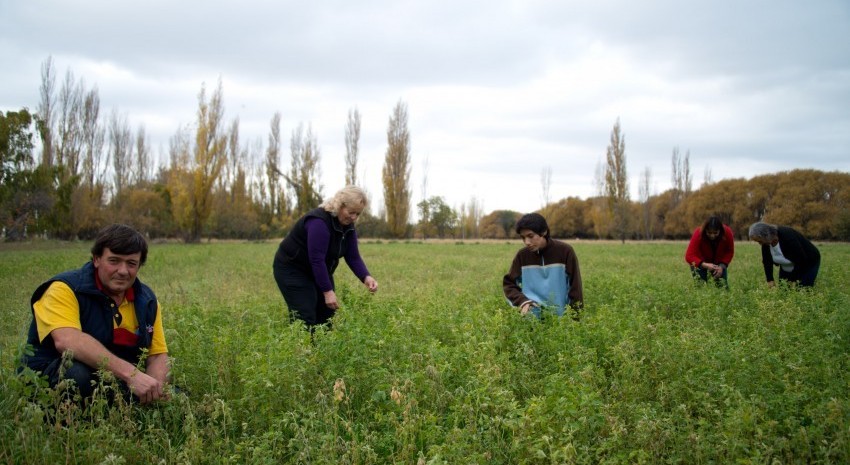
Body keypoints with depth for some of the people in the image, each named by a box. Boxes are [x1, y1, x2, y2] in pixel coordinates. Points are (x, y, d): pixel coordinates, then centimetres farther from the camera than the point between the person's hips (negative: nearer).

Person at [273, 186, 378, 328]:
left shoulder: (348, 226, -4)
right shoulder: (319, 222, -30)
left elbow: (353, 257, -3)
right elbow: (317, 260, -31)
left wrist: (366, 277, -19)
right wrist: (327, 291, -31)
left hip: (318, 271, 9)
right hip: (292, 269, -9)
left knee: (326, 316, 6)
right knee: (305, 319, -13)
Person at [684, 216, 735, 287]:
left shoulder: (727, 233, -26)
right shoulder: (698, 234, -33)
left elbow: (729, 252, -10)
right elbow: (689, 256, -36)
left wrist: (722, 266, -25)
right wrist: (705, 265, -50)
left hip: (718, 262, 2)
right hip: (700, 262, -2)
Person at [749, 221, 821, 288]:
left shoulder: (788, 237, -37)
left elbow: (801, 260, -31)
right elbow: (767, 261, -5)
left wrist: (792, 281, -25)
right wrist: (770, 280, -12)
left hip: (808, 264, -7)